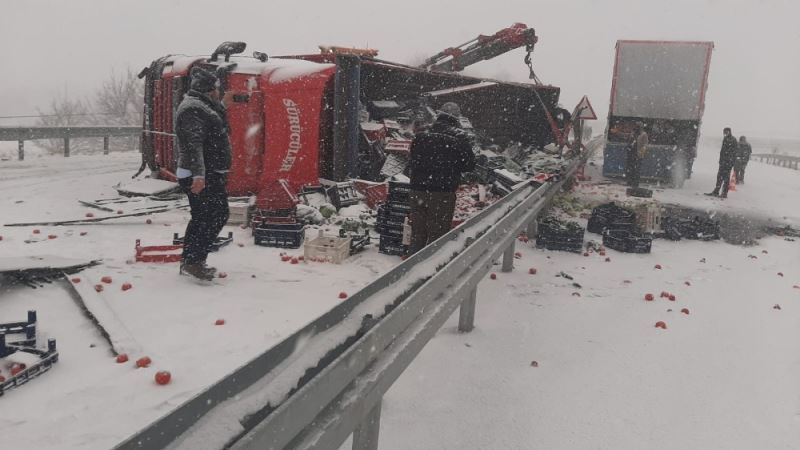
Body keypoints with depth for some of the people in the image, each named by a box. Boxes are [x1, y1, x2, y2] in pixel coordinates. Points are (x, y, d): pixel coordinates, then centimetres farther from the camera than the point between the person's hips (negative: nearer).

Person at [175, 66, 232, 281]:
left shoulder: (200, 106, 21)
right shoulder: (193, 109, -15)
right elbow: (194, 143, -27)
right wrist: (199, 174, -32)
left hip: (207, 175, 11)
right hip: (203, 177, -11)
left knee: (201, 218, 14)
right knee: (217, 215, -12)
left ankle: (189, 262, 21)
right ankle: (193, 261, -11)